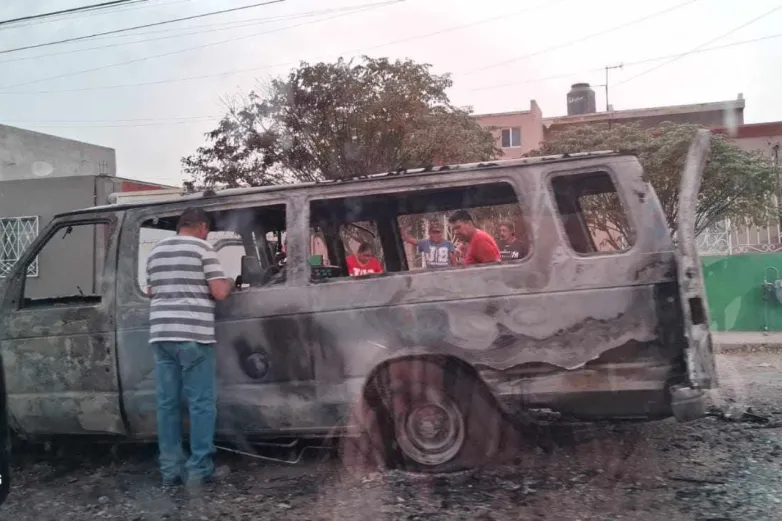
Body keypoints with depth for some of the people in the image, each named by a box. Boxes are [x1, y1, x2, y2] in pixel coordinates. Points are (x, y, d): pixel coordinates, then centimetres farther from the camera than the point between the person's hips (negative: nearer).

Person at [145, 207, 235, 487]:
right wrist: (229, 283, 13)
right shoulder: (203, 249, -2)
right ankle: (200, 468, 2)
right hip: (193, 334, -6)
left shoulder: (155, 251, 17)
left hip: (160, 334, 6)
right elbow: (219, 293, -8)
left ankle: (171, 468, 12)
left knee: (167, 402, 8)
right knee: (202, 402, 0)